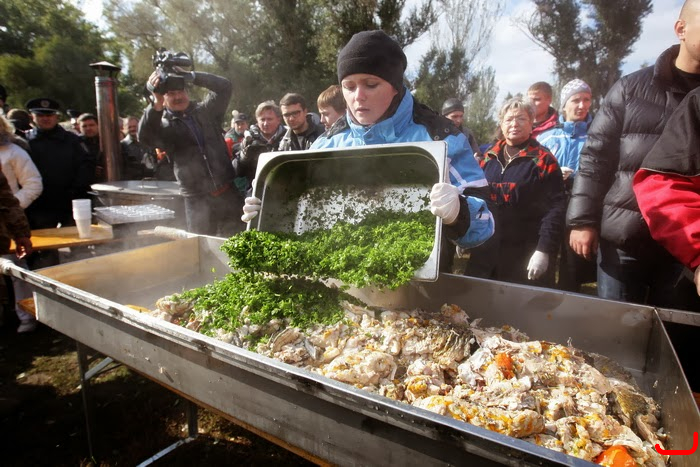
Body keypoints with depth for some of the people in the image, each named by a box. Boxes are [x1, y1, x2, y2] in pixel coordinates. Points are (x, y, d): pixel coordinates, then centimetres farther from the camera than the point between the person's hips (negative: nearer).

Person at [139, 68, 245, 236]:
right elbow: (145, 136, -17)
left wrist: (189, 76, -11)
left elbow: (224, 87, -1)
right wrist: (156, 104, -29)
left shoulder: (205, 111, 11)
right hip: (197, 201, -1)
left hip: (229, 193, 2)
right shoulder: (164, 125, 4)